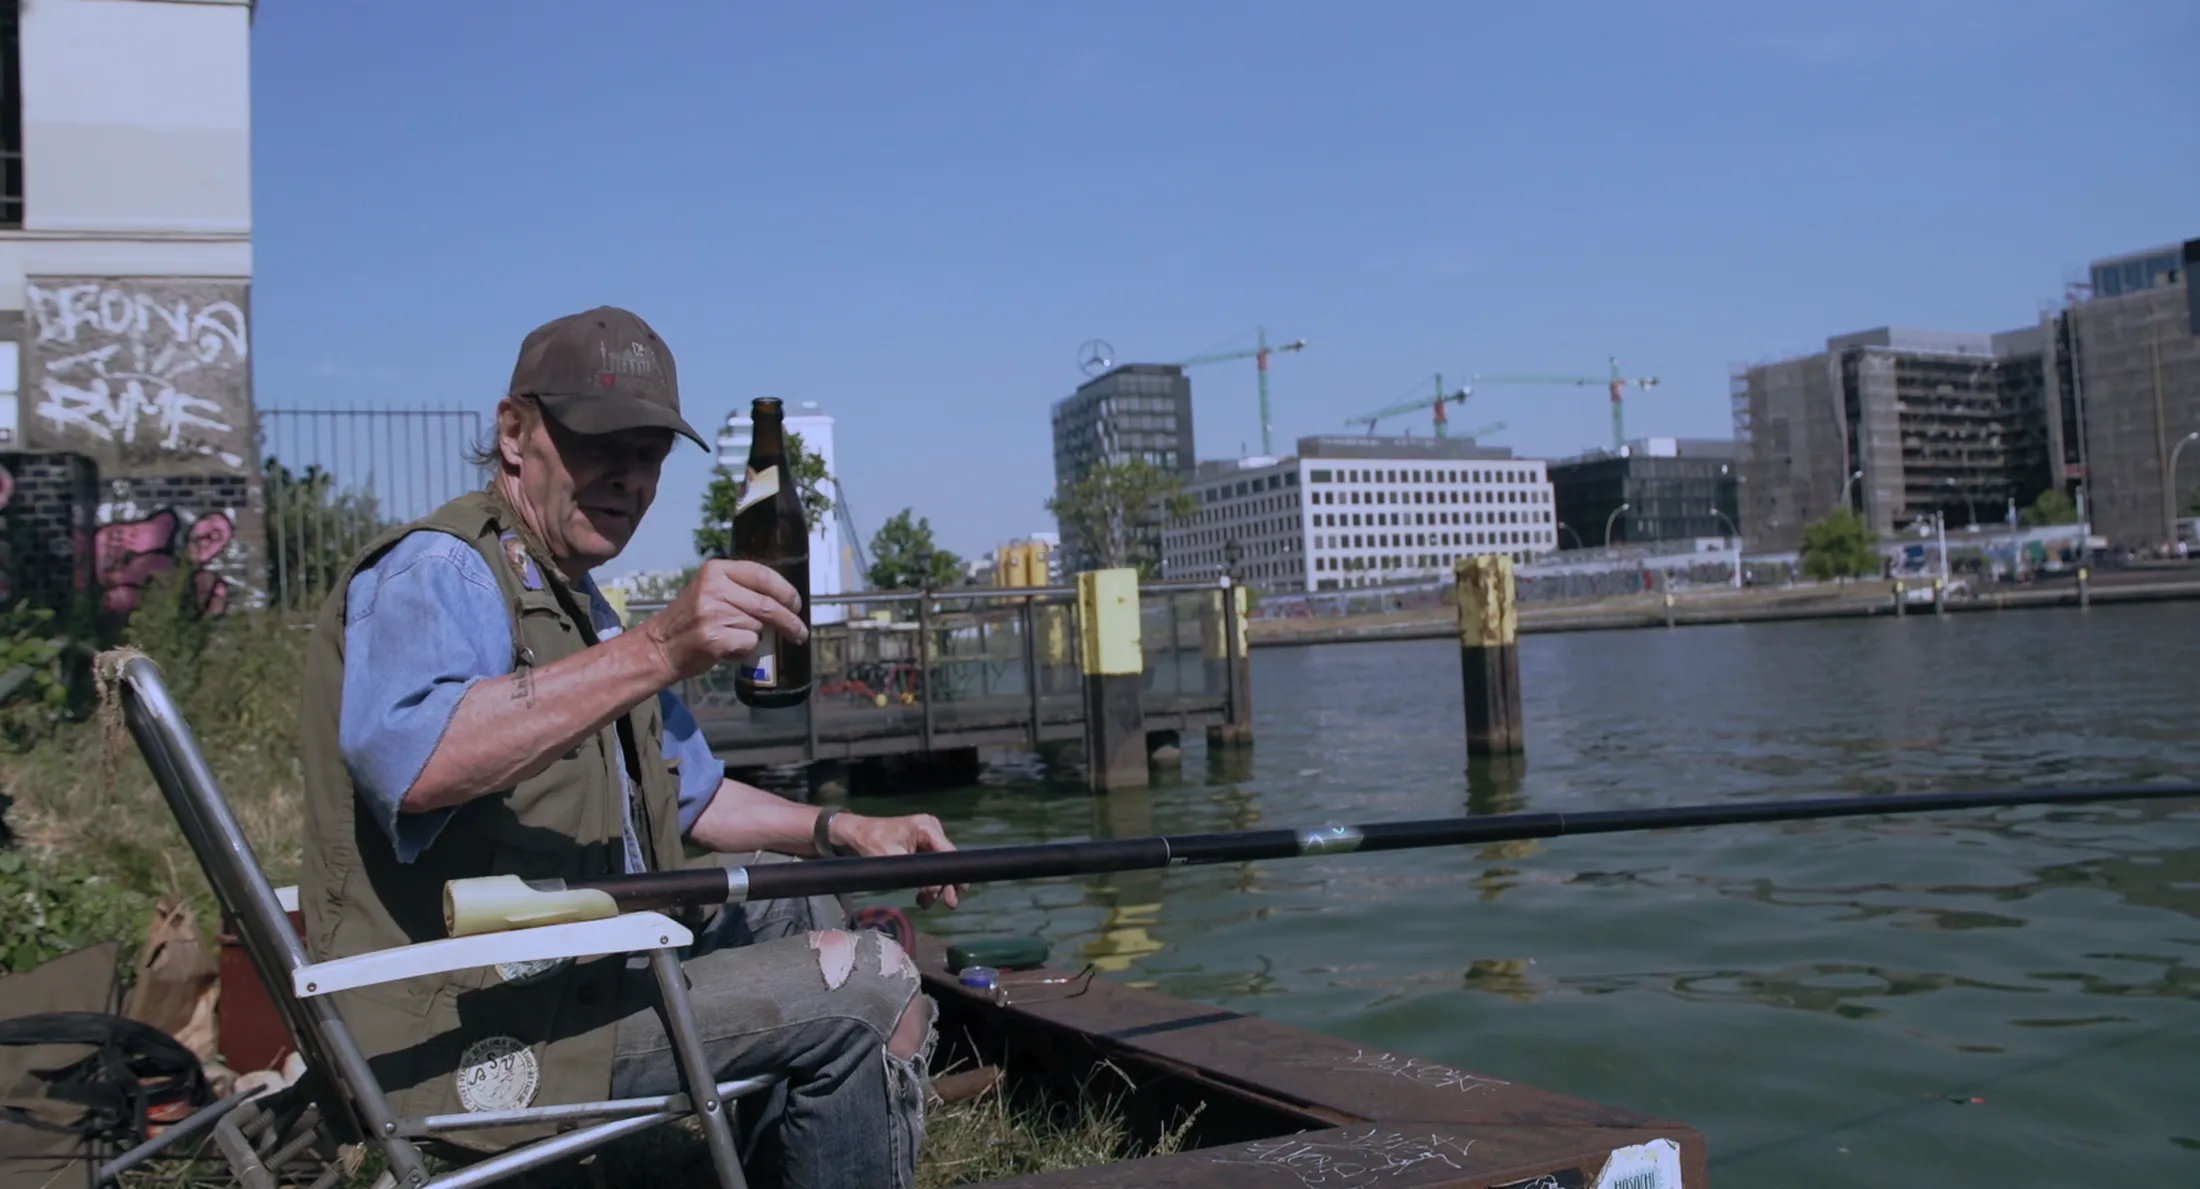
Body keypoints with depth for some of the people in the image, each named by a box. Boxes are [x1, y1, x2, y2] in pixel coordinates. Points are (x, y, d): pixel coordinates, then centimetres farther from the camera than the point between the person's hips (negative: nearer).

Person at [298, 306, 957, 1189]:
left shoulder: (581, 608, 18)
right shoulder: (438, 573, -14)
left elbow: (690, 799, 24)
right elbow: (408, 760, -37)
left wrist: (842, 831, 9)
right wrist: (656, 654, -43)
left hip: (580, 964, 10)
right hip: (481, 1033, -10)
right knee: (873, 990, -15)